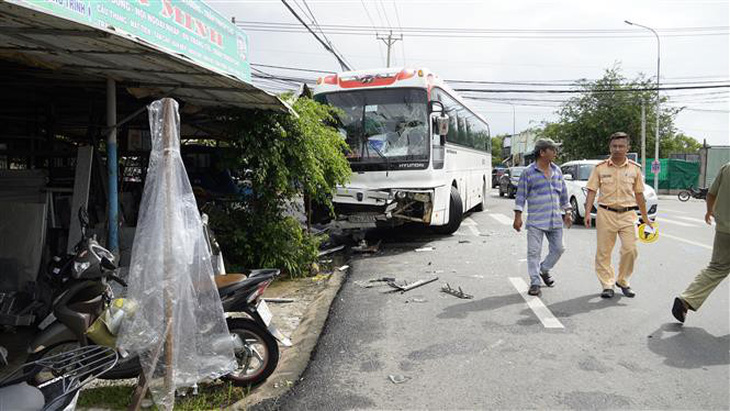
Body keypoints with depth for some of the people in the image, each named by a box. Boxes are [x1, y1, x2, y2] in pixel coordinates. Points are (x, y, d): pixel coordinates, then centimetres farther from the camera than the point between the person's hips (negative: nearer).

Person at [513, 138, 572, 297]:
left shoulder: (556, 170, 11)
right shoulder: (529, 172, -4)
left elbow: (563, 193, 18)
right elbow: (521, 195, -4)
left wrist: (567, 213, 16)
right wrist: (518, 216, -9)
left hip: (555, 220, 5)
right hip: (535, 221, -5)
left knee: (558, 249, 9)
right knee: (534, 252, -2)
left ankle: (544, 270, 34)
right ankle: (535, 283, 7)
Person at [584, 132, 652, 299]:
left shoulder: (635, 168, 6)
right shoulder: (600, 168, 2)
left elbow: (639, 194, 13)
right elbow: (592, 191, 1)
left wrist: (645, 217, 16)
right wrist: (588, 213, -10)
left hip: (627, 214, 1)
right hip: (606, 213, -1)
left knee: (630, 249, -4)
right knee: (603, 252, 2)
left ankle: (623, 281, 18)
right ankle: (607, 285, 14)